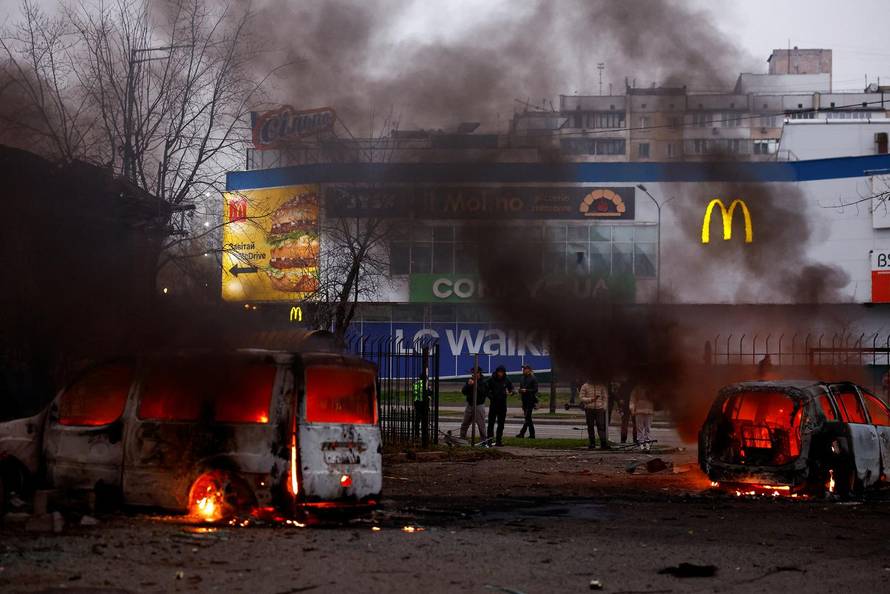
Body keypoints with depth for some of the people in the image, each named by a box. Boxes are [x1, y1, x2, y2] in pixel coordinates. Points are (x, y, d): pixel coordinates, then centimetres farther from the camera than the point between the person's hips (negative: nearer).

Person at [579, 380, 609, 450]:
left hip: (599, 409, 0)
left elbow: (605, 397, 12)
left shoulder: (601, 386, 8)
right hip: (589, 409, 0)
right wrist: (591, 399, -12)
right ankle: (592, 443, 9)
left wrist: (604, 407, 1)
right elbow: (582, 398, 3)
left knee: (601, 426, -9)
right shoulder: (585, 386, 5)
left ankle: (603, 443, -13)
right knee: (590, 427, 2)